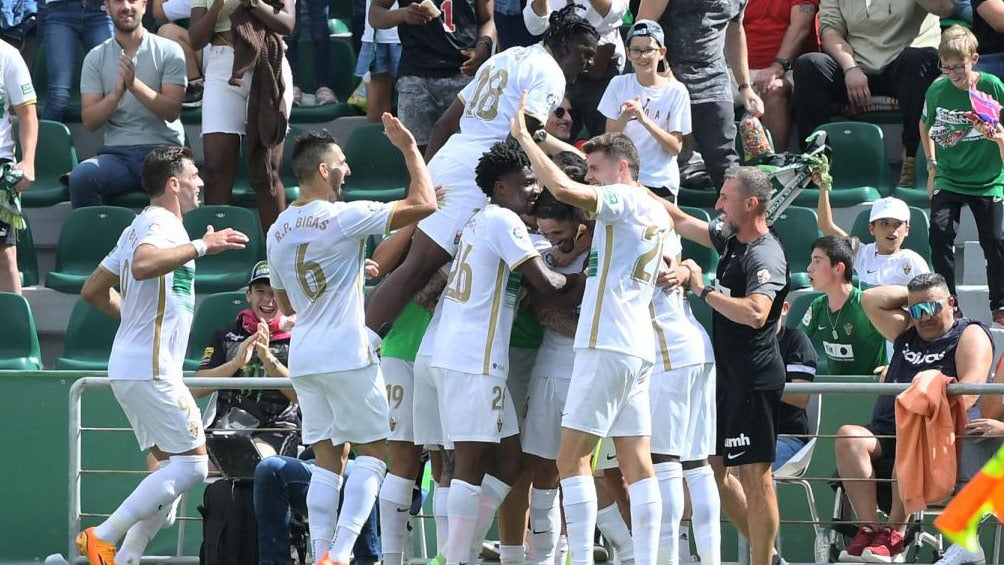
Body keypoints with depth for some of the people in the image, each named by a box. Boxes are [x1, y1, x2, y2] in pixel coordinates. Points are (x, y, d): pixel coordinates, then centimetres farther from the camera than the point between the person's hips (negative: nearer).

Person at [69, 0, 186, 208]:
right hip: (116, 153, 2)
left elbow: (171, 111, -4)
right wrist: (117, 92, -13)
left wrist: (134, 84, -16)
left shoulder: (168, 51, 6)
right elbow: (90, 121, 4)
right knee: (80, 177, -30)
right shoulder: (96, 58, 11)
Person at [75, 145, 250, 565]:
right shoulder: (161, 223, -11)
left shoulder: (138, 228, 19)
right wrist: (202, 246, -31)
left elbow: (93, 291, 25)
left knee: (173, 465, 11)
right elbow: (143, 265, -34)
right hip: (150, 368, -10)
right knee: (192, 463, -11)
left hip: (129, 368, 10)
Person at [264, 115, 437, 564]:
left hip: (302, 357, 7)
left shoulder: (278, 231, 11)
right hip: (347, 354, -7)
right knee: (373, 451, 1)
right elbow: (423, 205, -13)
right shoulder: (344, 218, -11)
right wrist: (410, 149, -1)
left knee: (327, 459, 11)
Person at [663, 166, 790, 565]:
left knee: (753, 474, -8)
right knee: (715, 467, 13)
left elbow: (755, 313, -30)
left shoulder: (765, 255, -16)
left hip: (754, 378, -10)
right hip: (729, 375, 10)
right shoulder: (732, 240, 12)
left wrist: (703, 290, -21)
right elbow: (682, 223, 25)